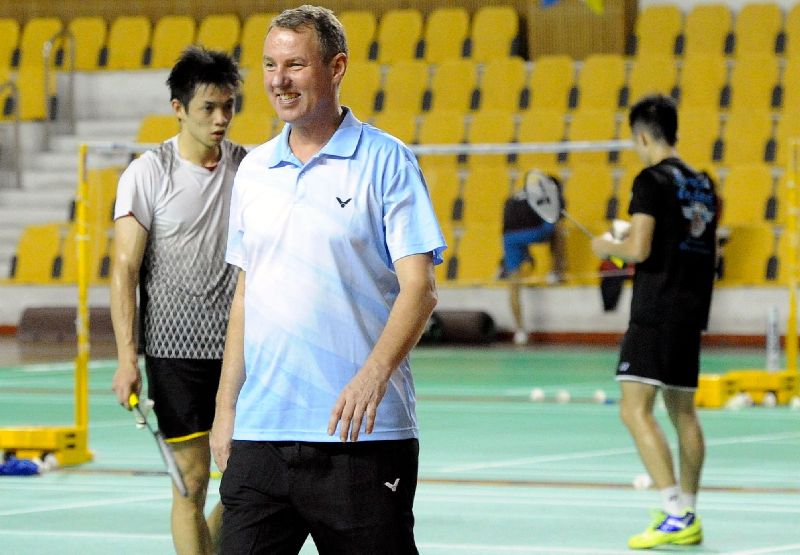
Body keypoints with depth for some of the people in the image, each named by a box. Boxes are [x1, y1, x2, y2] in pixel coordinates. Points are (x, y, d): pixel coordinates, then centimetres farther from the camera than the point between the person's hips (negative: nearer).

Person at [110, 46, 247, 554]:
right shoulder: (147, 174, -5)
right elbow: (125, 269, -6)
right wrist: (127, 358, -14)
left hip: (242, 346, 4)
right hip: (176, 351, -4)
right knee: (192, 480, -2)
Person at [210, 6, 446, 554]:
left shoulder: (386, 162, -3)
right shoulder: (253, 170, 14)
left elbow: (419, 287, -10)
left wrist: (373, 374, -26)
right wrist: (226, 406, 13)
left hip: (361, 433, -5)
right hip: (260, 433, 5)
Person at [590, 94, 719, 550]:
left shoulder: (653, 179, -10)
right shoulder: (703, 184, 14)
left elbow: (639, 249, -17)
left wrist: (609, 247, 4)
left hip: (656, 312, -9)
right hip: (691, 312, 9)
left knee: (636, 409, -11)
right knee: (683, 411, 15)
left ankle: (675, 512, -20)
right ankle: (688, 519, 18)